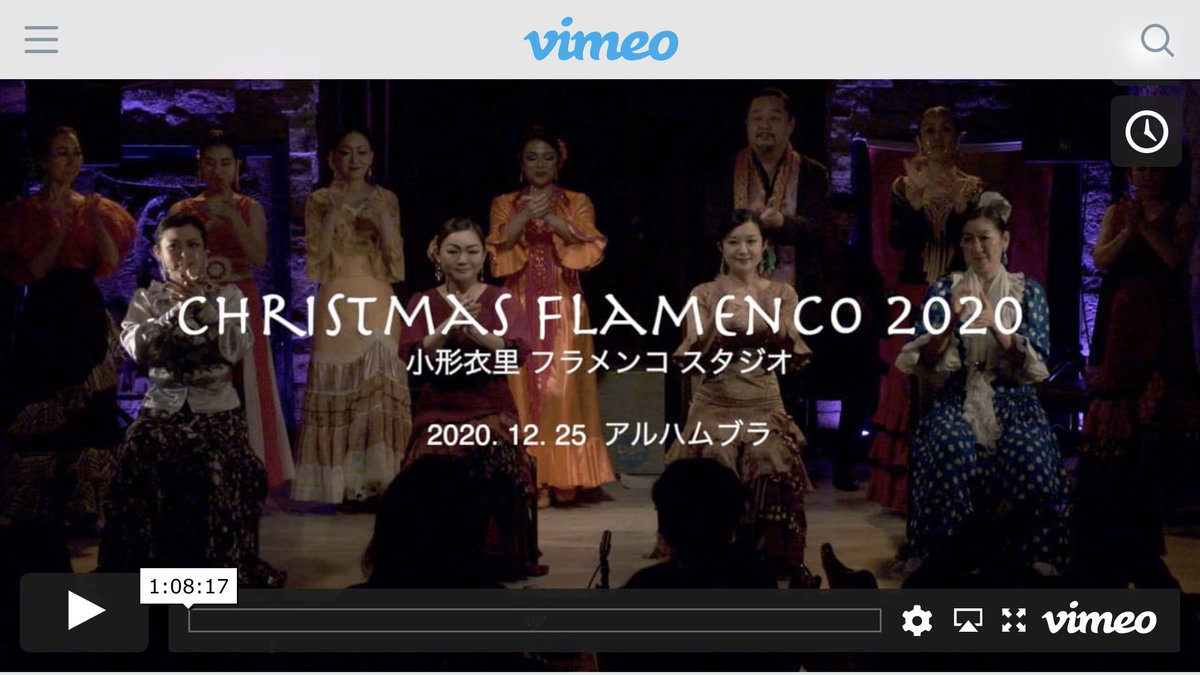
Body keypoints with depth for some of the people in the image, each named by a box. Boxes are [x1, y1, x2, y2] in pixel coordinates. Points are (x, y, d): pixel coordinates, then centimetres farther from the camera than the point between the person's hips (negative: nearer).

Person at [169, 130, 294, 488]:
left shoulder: (250, 209, 5)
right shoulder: (182, 210, 6)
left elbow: (259, 257, -9)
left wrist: (231, 216, -19)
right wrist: (206, 224, -14)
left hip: (241, 309, 0)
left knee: (245, 390, -4)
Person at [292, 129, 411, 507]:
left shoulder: (386, 200, 11)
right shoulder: (320, 201, 8)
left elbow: (394, 255, 4)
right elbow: (317, 253, -2)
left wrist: (381, 216, -9)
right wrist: (334, 210, -10)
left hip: (376, 300, 1)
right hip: (338, 299, -1)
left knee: (379, 383, -9)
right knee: (338, 384, -6)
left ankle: (373, 481, -7)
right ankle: (343, 483, -3)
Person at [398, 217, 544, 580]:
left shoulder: (503, 301, 6)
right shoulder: (423, 302, 7)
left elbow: (518, 352, -10)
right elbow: (412, 356, -7)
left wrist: (475, 330, -26)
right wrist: (449, 325, -22)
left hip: (492, 408, 0)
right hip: (438, 409, 1)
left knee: (494, 464, -29)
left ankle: (497, 559, -13)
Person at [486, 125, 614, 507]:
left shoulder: (577, 203, 10)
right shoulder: (505, 204, 12)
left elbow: (591, 247, -5)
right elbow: (497, 250, -3)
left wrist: (555, 220, -18)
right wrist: (523, 218, -18)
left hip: (563, 309, -1)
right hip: (520, 307, 1)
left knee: (562, 387, -9)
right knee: (523, 388, -6)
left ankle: (562, 476, -3)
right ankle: (530, 478, -4)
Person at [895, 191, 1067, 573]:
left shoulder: (1029, 291, 8)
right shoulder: (944, 289, 9)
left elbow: (1036, 363, -3)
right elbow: (926, 361, 1)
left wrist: (995, 326, -18)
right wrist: (952, 321, -17)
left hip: (1012, 402, 0)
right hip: (958, 401, 0)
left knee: (1030, 457, -32)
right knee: (951, 449, -35)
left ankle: (1025, 561, -14)